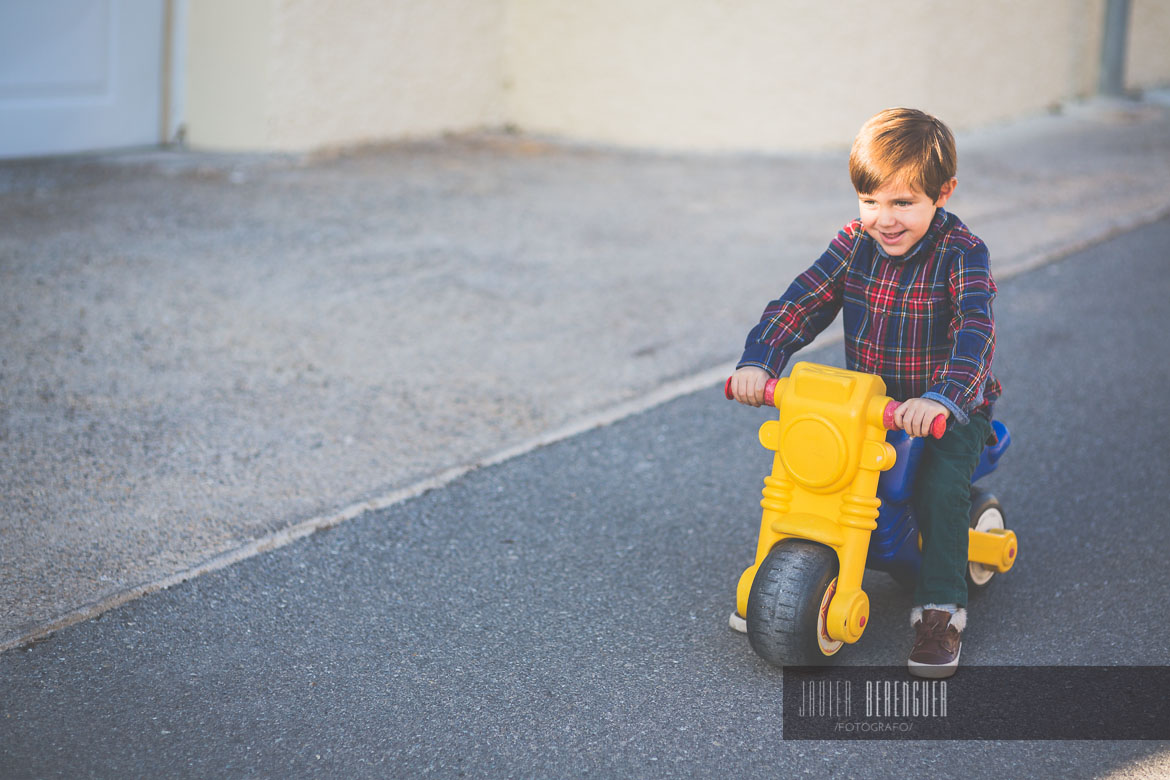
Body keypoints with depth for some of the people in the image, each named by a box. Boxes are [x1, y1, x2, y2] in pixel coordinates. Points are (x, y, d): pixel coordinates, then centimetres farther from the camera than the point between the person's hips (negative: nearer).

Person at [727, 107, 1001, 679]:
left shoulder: (962, 254, -18)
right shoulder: (854, 244, -3)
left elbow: (976, 332, -31)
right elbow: (801, 302, -6)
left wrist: (942, 399, -48)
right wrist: (757, 360, -23)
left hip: (948, 410, -4)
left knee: (941, 484, -28)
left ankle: (941, 609, -12)